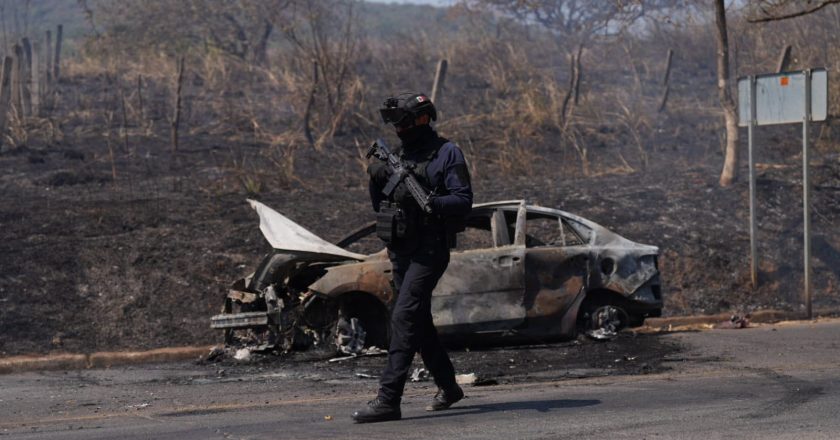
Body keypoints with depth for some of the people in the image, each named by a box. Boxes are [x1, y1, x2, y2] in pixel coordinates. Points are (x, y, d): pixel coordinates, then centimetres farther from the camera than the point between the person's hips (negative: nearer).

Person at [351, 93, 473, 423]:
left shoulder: (447, 154, -7)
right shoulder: (399, 155, 13)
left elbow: (463, 201, -14)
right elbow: (380, 207, 16)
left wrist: (427, 202, -26)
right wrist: (377, 181, -4)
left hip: (430, 250, -8)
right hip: (401, 250, 8)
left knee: (404, 317, -16)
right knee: (419, 321, 14)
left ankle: (389, 399, -20)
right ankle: (448, 387, 30)